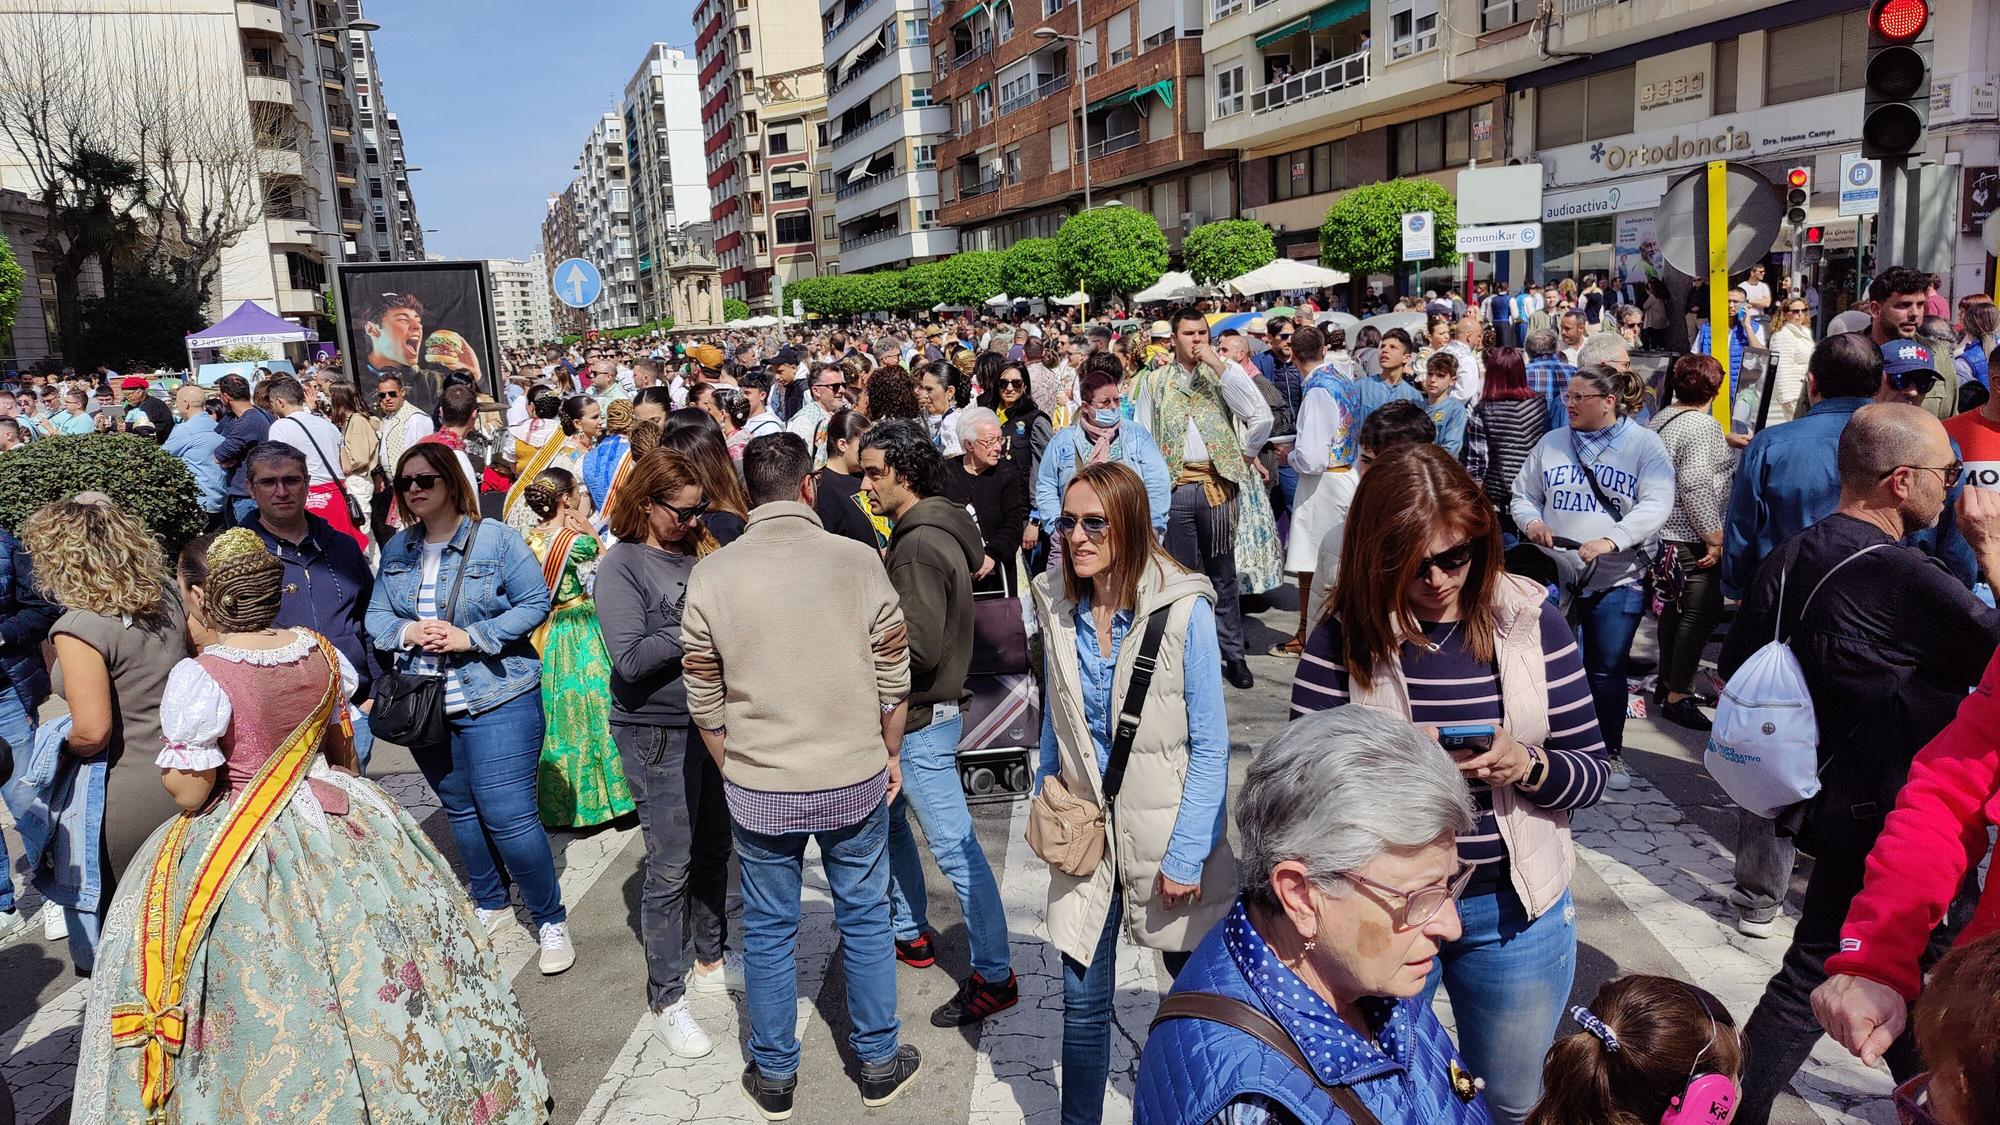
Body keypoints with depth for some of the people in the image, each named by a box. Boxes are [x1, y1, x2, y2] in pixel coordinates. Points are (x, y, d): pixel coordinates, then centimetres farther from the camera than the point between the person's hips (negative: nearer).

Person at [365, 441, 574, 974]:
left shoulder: (497, 538, -8)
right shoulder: (396, 550, 8)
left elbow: (536, 602, -9)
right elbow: (376, 615, 10)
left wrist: (472, 637, -18)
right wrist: (406, 631, -12)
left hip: (496, 700, -6)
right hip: (424, 704, 6)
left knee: (509, 815, -9)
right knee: (461, 811, 18)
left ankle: (550, 920, 8)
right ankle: (491, 905, 38)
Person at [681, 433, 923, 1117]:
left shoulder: (710, 576, -8)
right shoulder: (858, 561, -11)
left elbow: (704, 701, -1)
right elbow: (894, 679, -4)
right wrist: (888, 755, 12)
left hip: (757, 790, 1)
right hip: (856, 780, 0)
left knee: (768, 932, 17)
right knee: (865, 921, 17)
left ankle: (774, 1075, 33)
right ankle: (878, 1065, 33)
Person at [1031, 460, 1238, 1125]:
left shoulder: (1183, 610, -17)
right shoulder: (1058, 606, -2)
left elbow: (1210, 745, -13)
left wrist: (1186, 853, -14)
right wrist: (1045, 797, 6)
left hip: (1166, 834, -3)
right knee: (1082, 1002, 9)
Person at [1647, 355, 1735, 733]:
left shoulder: (1660, 418, 10)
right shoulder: (1703, 425, -16)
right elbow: (1695, 486, -24)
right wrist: (1715, 538, -20)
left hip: (1664, 532, 10)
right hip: (1692, 538, -9)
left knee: (1675, 607, 19)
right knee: (1702, 612, -4)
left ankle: (1667, 681, 29)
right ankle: (1678, 695, -1)